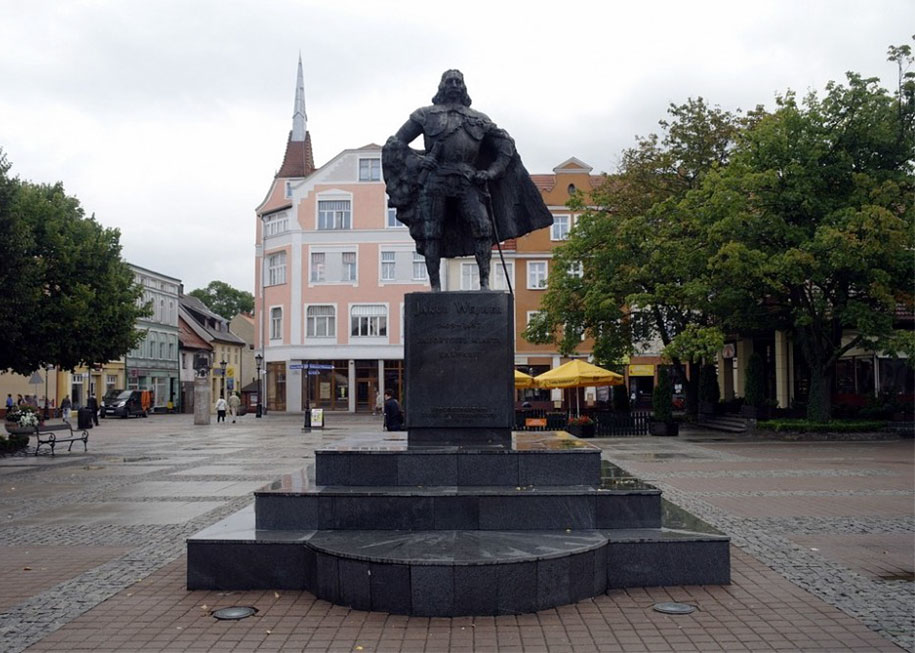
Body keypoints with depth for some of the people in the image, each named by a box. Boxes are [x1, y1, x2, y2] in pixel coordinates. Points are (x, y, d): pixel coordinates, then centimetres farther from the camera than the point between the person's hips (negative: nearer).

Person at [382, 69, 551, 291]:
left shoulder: (478, 119, 21)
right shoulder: (426, 115, 16)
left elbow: (505, 145, 23)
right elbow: (395, 143, 13)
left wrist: (490, 172, 8)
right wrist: (415, 160, -4)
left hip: (467, 182, 1)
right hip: (435, 179, -1)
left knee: (483, 227, -14)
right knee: (431, 234, -4)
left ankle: (484, 283, -11)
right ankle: (435, 287, 2)